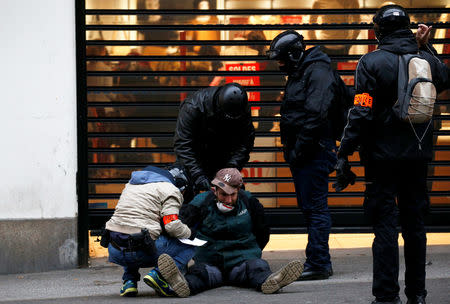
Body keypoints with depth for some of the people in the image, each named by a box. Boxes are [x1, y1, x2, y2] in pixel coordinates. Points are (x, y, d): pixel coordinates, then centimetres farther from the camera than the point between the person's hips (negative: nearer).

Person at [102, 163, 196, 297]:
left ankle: (129, 280, 17)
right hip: (141, 252, -6)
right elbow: (172, 226, -9)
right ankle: (159, 275, -9)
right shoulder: (170, 190, 3)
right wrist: (188, 232, 11)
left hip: (115, 253, 6)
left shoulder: (131, 184, 25)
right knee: (189, 247, 13)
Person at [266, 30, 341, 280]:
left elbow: (315, 116, -21)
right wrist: (290, 148, 14)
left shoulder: (318, 72, -13)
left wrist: (299, 149, -19)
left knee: (315, 207, -9)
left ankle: (318, 264, -9)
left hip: (314, 152, -10)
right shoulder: (299, 74, 19)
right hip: (301, 153, 10)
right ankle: (321, 262, 18)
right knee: (309, 206, 12)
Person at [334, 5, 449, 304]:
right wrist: (425, 48, 24)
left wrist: (344, 154, -13)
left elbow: (361, 112, -16)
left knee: (386, 224, -1)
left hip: (383, 156, -4)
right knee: (415, 223, 13)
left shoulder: (371, 62, -11)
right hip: (418, 156, 4)